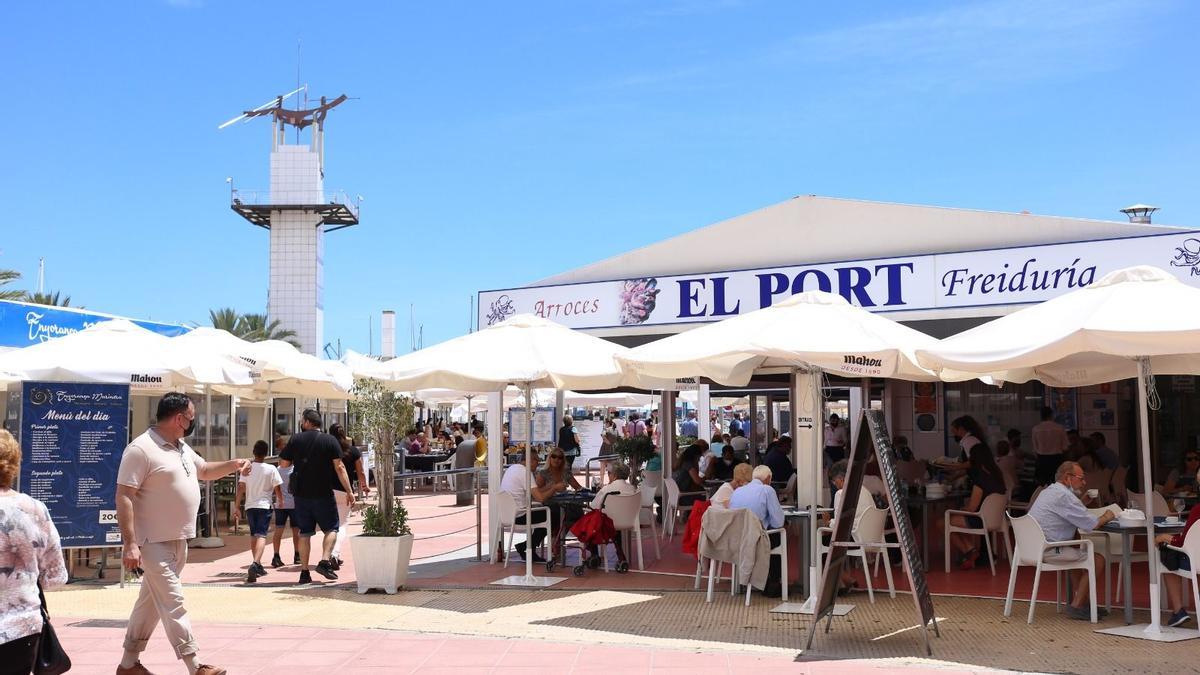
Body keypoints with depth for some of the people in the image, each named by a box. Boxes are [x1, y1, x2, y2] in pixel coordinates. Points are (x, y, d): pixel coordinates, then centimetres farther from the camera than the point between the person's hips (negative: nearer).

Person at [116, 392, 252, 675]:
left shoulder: (182, 448, 13)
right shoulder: (141, 449, -16)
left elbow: (204, 470, 32)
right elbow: (124, 497, -20)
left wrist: (232, 465, 13)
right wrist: (130, 544, -25)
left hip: (179, 541, 9)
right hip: (154, 543, -9)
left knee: (151, 603, 15)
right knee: (172, 603, -8)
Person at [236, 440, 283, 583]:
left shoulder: (247, 468, 1)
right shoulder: (271, 469, -5)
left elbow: (241, 488, -2)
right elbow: (277, 489, -1)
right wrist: (281, 502, 15)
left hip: (249, 506, 3)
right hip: (264, 506, -3)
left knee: (253, 535, 17)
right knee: (261, 535, -10)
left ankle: (258, 566, 26)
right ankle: (255, 564, -32)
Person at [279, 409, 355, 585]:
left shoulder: (295, 440, 2)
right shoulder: (330, 440, -4)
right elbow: (339, 467, -8)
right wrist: (349, 491, -7)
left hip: (301, 495, 3)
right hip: (323, 494, -2)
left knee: (304, 533, 9)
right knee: (331, 528, 10)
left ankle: (304, 572, 7)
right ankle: (325, 562, -8)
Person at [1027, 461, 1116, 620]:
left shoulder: (1048, 491, 18)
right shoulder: (1063, 495, -15)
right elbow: (1090, 524, -14)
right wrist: (1106, 517, 4)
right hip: (1049, 551, -10)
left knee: (1079, 554, 29)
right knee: (1097, 561, -3)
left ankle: (1081, 602, 28)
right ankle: (1076, 606, 0)